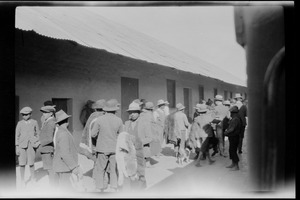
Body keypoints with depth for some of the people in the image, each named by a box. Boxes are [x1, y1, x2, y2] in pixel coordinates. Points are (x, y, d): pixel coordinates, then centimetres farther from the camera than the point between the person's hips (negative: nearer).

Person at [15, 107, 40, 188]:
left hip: (31, 145, 0)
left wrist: (37, 143, 2)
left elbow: (38, 133, 13)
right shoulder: (20, 123, 4)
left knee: (31, 163, 0)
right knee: (22, 163, 2)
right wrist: (17, 147, 1)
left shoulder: (34, 122, 5)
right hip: (22, 145, 0)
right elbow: (17, 135, 6)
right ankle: (22, 180, 17)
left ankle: (33, 178, 21)